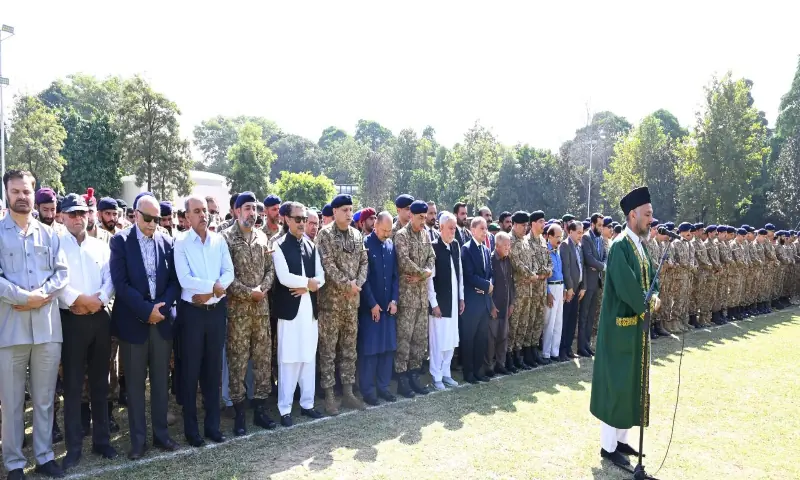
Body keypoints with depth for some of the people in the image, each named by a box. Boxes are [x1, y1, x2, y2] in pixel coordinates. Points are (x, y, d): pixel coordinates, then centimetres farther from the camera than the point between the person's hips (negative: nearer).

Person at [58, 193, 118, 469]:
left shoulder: (101, 247, 10)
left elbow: (110, 279, 3)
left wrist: (98, 299, -12)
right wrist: (79, 299, -14)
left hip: (99, 319, 3)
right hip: (71, 320, -3)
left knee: (100, 382, 10)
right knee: (72, 384, 3)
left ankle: (102, 439, 22)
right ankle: (74, 446, 14)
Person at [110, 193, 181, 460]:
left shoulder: (167, 242, 5)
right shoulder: (120, 241, -4)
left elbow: (175, 281, 5)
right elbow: (120, 282, -11)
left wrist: (162, 307, -10)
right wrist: (146, 310, -16)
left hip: (162, 320, 3)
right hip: (133, 322, -2)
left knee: (160, 381, 10)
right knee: (135, 383, 6)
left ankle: (160, 433, 22)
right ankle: (138, 439, 17)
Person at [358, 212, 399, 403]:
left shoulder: (391, 245, 6)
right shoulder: (365, 244, -10)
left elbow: (395, 274, 9)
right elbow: (363, 277, -12)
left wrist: (394, 299, -1)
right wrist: (372, 303, -12)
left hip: (388, 305, 5)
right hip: (370, 306, -5)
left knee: (388, 347, 9)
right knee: (369, 348, 1)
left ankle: (383, 386, 21)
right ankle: (367, 390, 12)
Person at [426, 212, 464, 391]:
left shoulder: (456, 246, 8)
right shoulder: (433, 247, -13)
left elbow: (460, 272, 13)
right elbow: (429, 277, -14)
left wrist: (461, 297, 11)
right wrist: (434, 303, -14)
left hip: (454, 300, 7)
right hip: (439, 301, -7)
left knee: (451, 339, 13)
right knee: (438, 340, 1)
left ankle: (446, 373, 26)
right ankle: (436, 377, 14)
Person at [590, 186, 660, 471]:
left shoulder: (640, 245, 10)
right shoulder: (620, 246, -18)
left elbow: (652, 277, 14)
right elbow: (627, 288, -25)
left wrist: (655, 296, -6)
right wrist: (648, 304, -10)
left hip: (638, 325, 9)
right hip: (621, 326, -9)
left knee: (633, 383, 16)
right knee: (616, 385, 0)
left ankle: (621, 438, 29)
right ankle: (608, 446, 13)